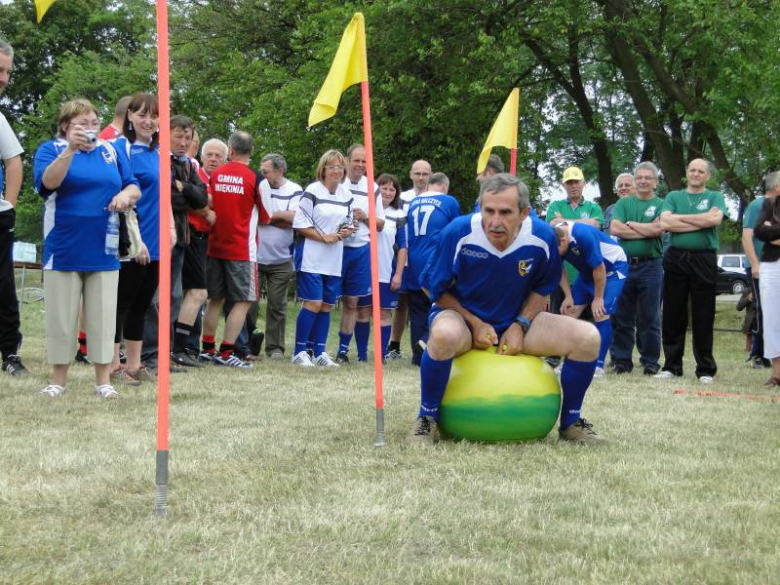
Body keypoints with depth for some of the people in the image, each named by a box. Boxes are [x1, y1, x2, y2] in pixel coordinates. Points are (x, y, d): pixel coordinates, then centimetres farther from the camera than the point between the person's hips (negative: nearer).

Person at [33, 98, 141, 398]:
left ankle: (103, 380, 11)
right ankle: (58, 380, 13)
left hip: (103, 250, 3)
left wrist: (126, 194, -12)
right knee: (61, 317, 3)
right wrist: (70, 149, -31)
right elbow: (48, 182, -20)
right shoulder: (51, 149, -1)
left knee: (103, 317, 4)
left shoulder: (111, 152, 10)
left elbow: (134, 187, 12)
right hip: (64, 250, -2)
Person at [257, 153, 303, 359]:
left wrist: (266, 217, -10)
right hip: (254, 256, 1)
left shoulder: (295, 190, -1)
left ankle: (275, 347, 13)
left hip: (281, 260, -1)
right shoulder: (258, 186, 4)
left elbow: (295, 218, -14)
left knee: (277, 305, 5)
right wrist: (279, 217, -10)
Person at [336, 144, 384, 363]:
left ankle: (343, 349, 11)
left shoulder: (372, 188, 7)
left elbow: (380, 224, 11)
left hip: (360, 250, 3)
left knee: (351, 303, 5)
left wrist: (364, 217, -8)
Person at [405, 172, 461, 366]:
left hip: (414, 266, 4)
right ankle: (428, 342, -21)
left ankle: (418, 354, 9)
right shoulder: (449, 202, 0)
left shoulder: (413, 203, 12)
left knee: (417, 311, 9)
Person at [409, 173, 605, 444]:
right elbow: (436, 290, -9)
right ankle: (427, 419, -18)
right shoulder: (459, 233, -23)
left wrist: (520, 325, -11)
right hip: (463, 317, -3)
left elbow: (541, 288, 4)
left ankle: (570, 422, 7)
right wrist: (476, 324, -17)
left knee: (587, 337, -16)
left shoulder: (542, 237, -15)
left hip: (516, 323, 3)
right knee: (444, 335, -42)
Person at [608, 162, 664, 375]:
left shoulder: (661, 205, 5)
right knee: (621, 317, 5)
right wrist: (647, 231, -8)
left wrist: (630, 224, -3)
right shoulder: (623, 203, 12)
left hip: (650, 266, -2)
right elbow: (614, 228, -4)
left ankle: (650, 361, 10)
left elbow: (658, 229, -12)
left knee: (649, 318, 3)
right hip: (623, 263, 2)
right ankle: (621, 360, 12)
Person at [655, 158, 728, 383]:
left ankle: (705, 369, 7)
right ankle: (671, 366, 13)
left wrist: (681, 217, -6)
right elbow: (665, 223, -6)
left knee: (704, 318, 1)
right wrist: (702, 221, -8)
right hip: (676, 258, 2)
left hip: (704, 260, -2)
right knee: (673, 316, 5)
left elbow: (715, 218, -13)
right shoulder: (673, 197, 13)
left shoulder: (715, 197, 9)